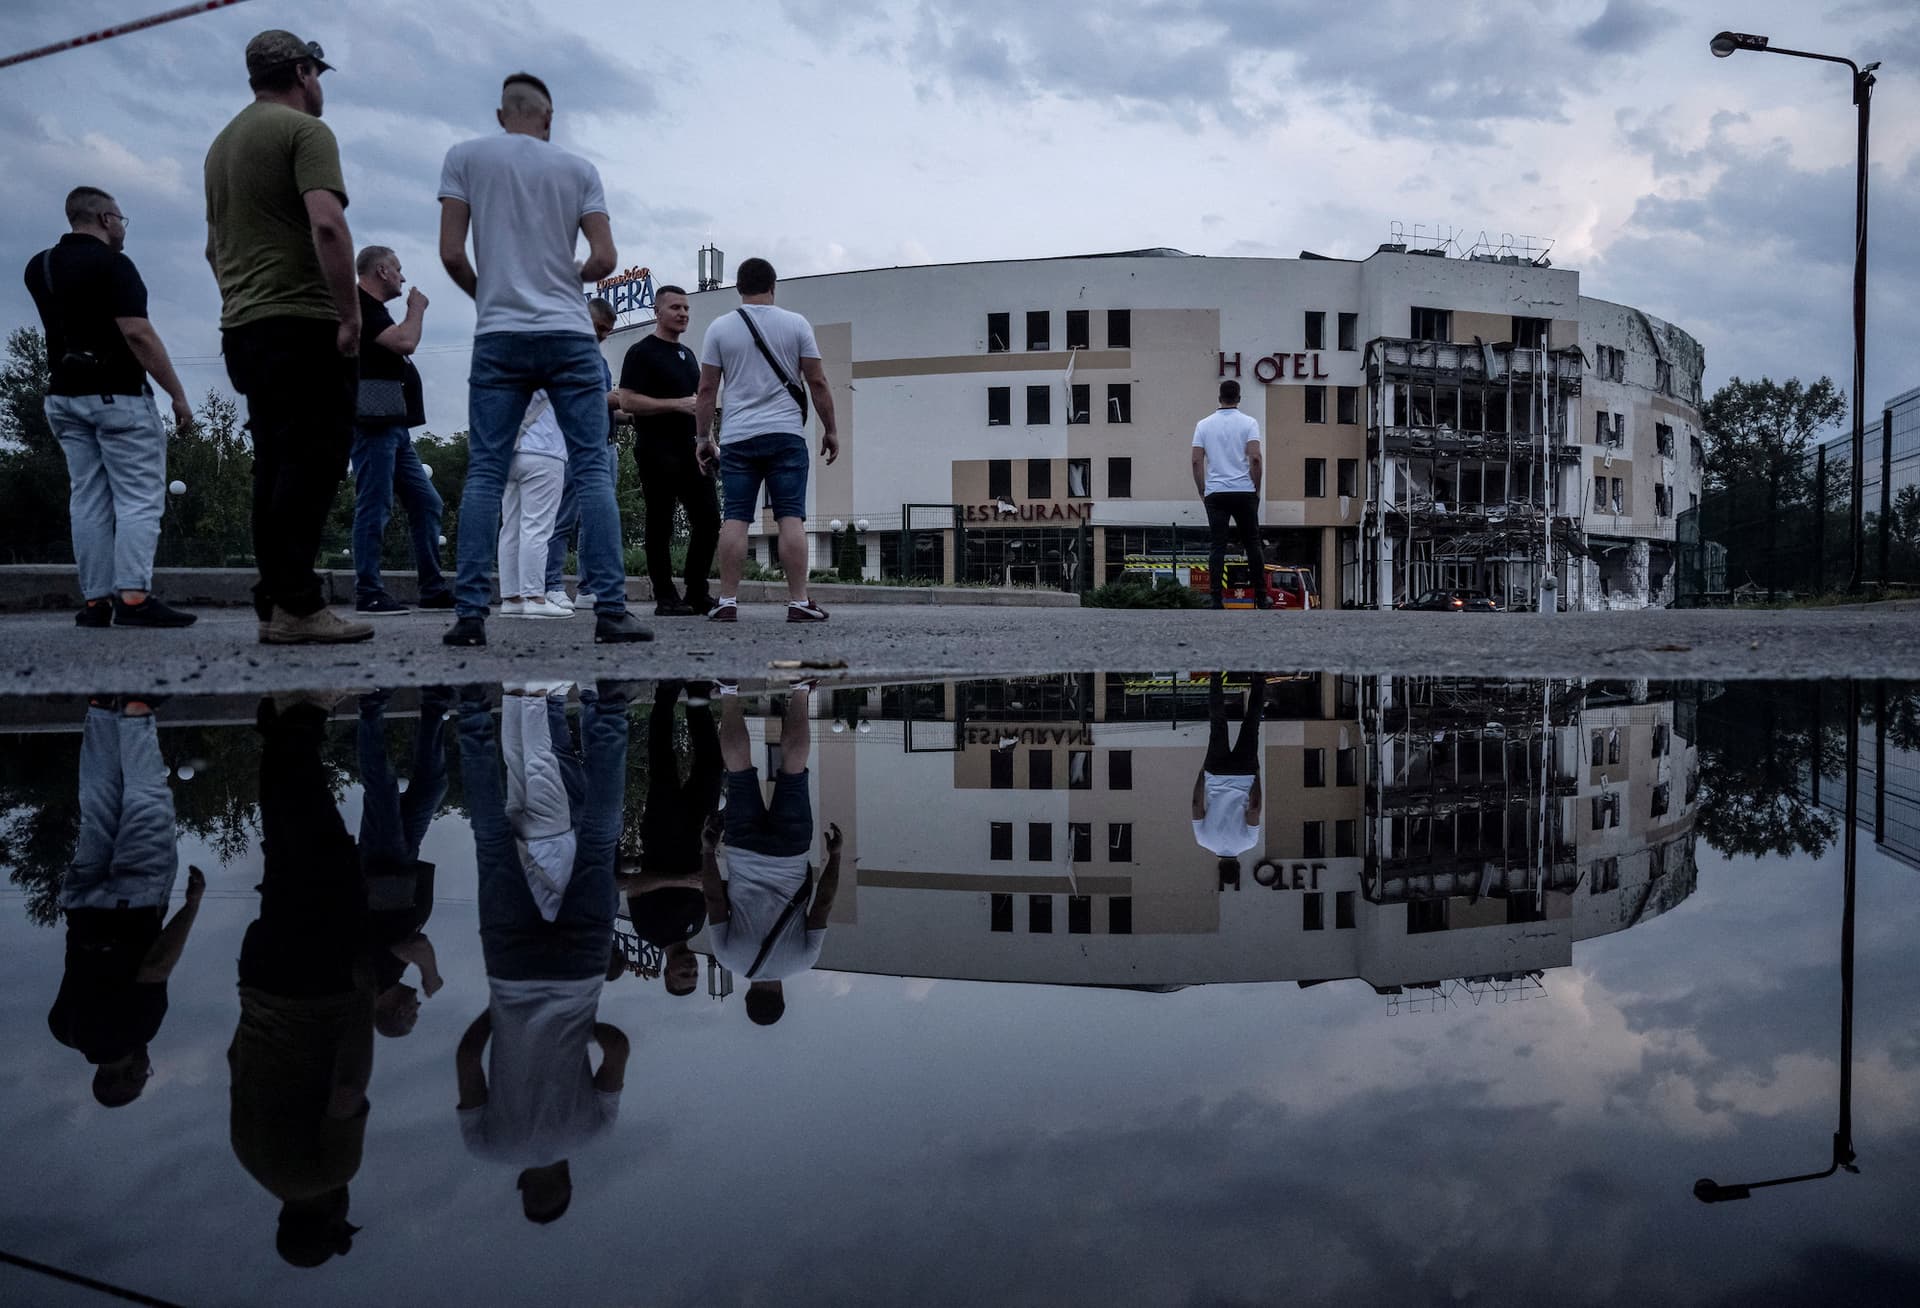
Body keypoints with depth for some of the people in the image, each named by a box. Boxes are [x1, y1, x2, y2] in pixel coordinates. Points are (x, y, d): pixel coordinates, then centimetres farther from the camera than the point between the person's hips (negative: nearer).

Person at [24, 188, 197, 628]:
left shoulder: (39, 267, 13)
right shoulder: (112, 264, -11)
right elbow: (138, 333, -19)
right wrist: (178, 394, -17)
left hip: (64, 395, 8)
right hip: (117, 395, -7)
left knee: (88, 501, 7)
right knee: (139, 499, -7)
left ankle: (95, 601, 5)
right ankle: (134, 597, -17)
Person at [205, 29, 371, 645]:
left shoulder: (223, 143, 22)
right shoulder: (305, 131, -5)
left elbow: (215, 244, 27)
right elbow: (327, 224, -19)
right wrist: (351, 314, -17)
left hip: (244, 327, 9)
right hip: (303, 324, -8)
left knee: (276, 464, 9)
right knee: (314, 461, -10)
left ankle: (274, 605, 7)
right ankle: (297, 605, -14)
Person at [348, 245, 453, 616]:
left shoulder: (372, 308, 24)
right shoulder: (361, 307, -8)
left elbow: (401, 346, 31)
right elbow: (405, 341, -18)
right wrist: (416, 308, -4)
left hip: (394, 426, 11)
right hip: (373, 422, -11)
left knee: (426, 502, 9)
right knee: (374, 508, -9)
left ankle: (433, 588, 11)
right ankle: (368, 593, -6)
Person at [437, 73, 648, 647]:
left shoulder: (466, 158, 8)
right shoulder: (578, 169, 9)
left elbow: (451, 253, 1)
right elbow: (604, 259, 1)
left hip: (499, 337, 0)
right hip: (570, 336, 0)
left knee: (484, 475, 1)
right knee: (593, 471, -1)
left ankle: (470, 613, -5)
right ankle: (610, 609, -6)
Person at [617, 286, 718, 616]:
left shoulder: (688, 355, 20)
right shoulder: (642, 352, -4)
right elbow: (627, 401, -14)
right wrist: (678, 404, -17)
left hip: (690, 450, 8)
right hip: (657, 451, -7)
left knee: (708, 518, 3)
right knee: (661, 526, -3)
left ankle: (697, 595, 13)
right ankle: (666, 599, 3)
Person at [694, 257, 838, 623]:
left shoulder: (720, 328, 6)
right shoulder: (796, 324, 4)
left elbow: (706, 390, 5)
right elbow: (817, 382, 2)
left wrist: (704, 437, 13)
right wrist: (830, 431, 10)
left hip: (737, 438, 1)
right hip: (786, 435, -1)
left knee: (735, 519, 1)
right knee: (791, 518, -3)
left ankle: (727, 602, 0)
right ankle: (799, 602, -5)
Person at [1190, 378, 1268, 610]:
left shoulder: (1203, 425, 4)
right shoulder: (1249, 423, -2)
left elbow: (1197, 461, 0)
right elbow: (1255, 458, -11)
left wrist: (1202, 492, 9)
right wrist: (1256, 489, 0)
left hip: (1215, 494, 1)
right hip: (1244, 492, -1)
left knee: (1218, 547, 0)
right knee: (1252, 544, 8)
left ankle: (1218, 600, -5)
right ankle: (1261, 597, 11)